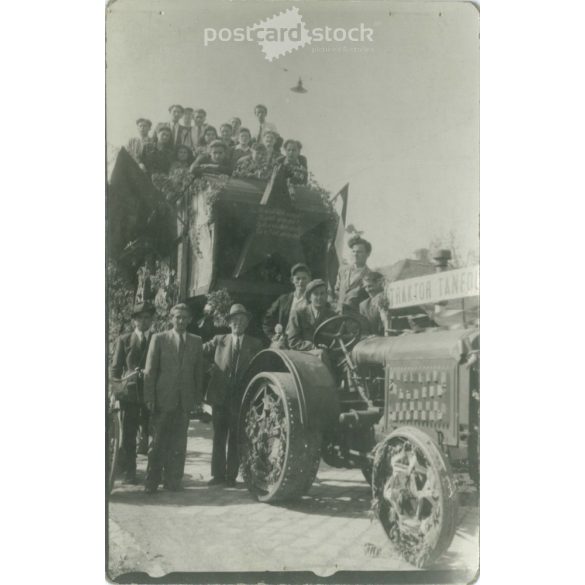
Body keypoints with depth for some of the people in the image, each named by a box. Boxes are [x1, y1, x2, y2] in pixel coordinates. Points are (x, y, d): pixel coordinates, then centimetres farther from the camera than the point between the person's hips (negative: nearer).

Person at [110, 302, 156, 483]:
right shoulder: (124, 340, 8)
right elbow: (115, 368, 7)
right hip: (129, 393, 0)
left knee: (152, 434, 0)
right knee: (128, 435, 3)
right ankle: (129, 473, 12)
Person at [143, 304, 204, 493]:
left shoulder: (196, 342, 10)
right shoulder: (159, 339, 3)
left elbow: (199, 372, 11)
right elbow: (150, 370, 1)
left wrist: (198, 398, 4)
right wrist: (150, 398, -5)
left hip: (185, 401, 2)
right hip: (163, 399, -2)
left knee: (178, 444, 5)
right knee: (158, 443, 3)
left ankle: (173, 481, 15)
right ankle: (152, 482, 13)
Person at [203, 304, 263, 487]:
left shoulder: (255, 345, 6)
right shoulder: (219, 341, 9)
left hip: (240, 398, -1)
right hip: (219, 396, 1)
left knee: (235, 439, 5)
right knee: (219, 437, 8)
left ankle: (231, 475, 13)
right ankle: (218, 474, 16)